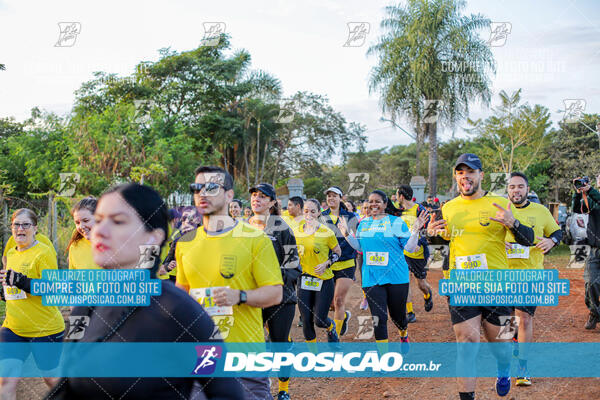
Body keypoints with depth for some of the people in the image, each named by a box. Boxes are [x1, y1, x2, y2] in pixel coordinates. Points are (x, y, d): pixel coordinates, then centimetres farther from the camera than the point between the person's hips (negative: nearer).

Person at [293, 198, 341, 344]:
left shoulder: (326, 232, -8)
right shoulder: (296, 231, 3)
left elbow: (337, 252, 3)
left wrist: (326, 264, -11)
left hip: (324, 280, -3)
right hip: (304, 279, 3)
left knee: (319, 320, -3)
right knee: (306, 320, 2)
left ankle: (331, 328, 34)